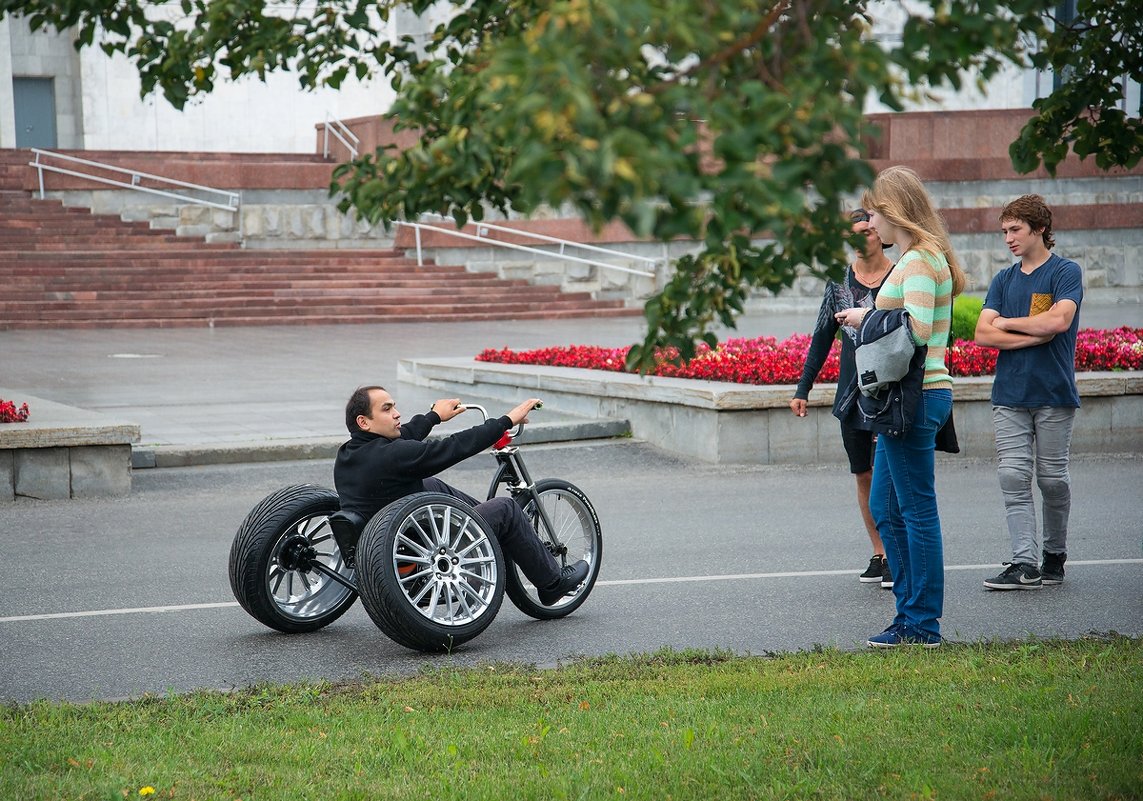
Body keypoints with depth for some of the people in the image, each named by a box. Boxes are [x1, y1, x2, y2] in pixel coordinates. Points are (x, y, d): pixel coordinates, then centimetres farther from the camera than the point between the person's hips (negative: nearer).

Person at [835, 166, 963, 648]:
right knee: (884, 508, 15)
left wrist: (868, 319, -11)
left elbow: (918, 330, -23)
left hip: (916, 396, -10)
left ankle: (922, 624, 4)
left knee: (917, 509, -3)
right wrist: (871, 318, 10)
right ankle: (910, 610, 21)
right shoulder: (926, 257, 17)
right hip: (909, 396, 10)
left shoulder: (918, 260, -13)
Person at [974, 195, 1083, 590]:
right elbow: (983, 333, 3)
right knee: (1012, 477, -5)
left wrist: (1008, 323, -5)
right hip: (1009, 394, 4)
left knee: (1052, 478, 3)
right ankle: (1024, 564, -6)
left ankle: (1055, 555, 20)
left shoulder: (1065, 272, -1)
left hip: (1054, 394, -4)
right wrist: (1036, 335, -9)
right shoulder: (1004, 279, 14)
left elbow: (1059, 320, -18)